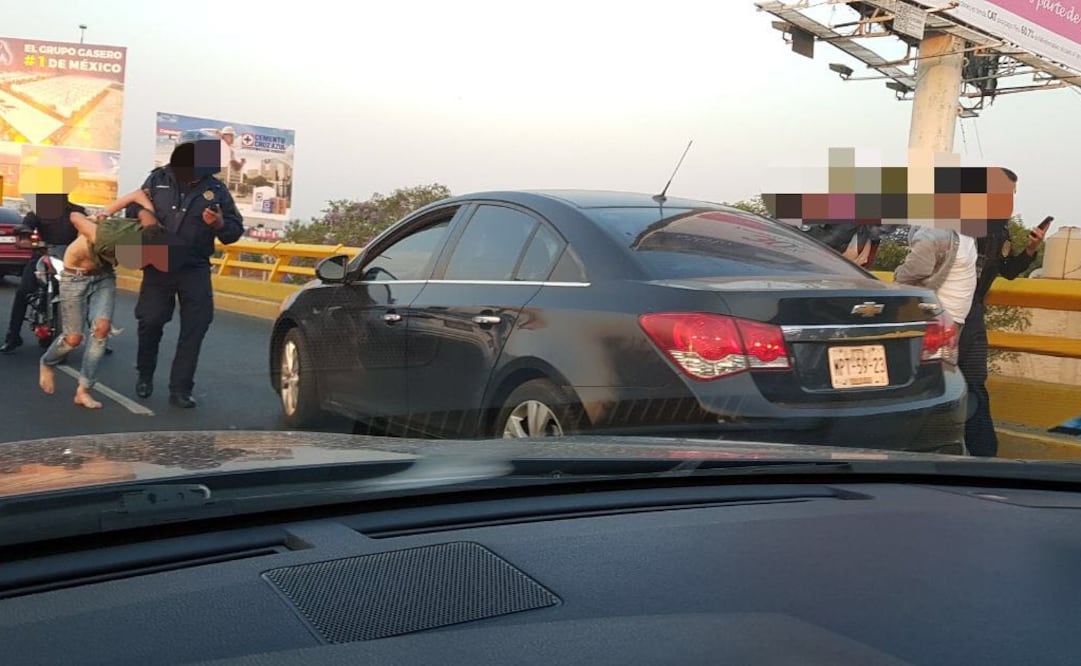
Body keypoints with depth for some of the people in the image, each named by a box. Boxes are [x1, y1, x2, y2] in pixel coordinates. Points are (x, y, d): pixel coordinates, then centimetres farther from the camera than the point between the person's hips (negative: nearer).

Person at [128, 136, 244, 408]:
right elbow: (134, 210, 10)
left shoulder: (216, 189, -4)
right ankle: (145, 375, 28)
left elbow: (236, 231, -3)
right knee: (150, 322, 2)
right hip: (158, 267, 0)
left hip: (195, 270, 0)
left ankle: (180, 390, 6)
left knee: (195, 329, -3)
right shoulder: (158, 179, -2)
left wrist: (220, 225, -24)